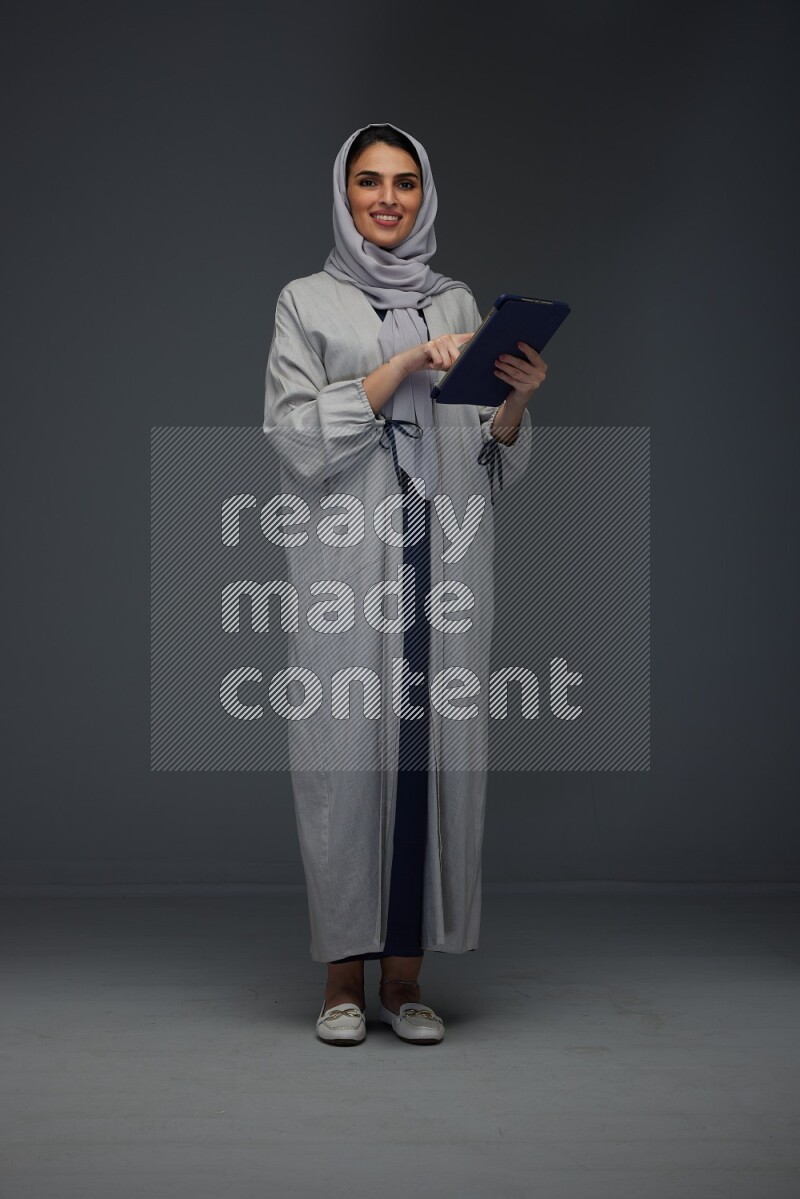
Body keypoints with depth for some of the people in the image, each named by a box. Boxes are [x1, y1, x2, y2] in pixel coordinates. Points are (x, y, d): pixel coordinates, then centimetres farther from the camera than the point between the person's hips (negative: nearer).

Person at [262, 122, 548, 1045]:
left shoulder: (458, 304, 16)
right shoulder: (307, 302, 7)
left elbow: (493, 466, 14)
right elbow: (298, 439, -6)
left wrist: (515, 404, -6)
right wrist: (403, 365, -12)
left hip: (443, 568, 3)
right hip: (346, 567, -2)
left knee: (431, 752, 0)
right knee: (345, 754, -3)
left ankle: (405, 974, 10)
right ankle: (344, 974, 10)